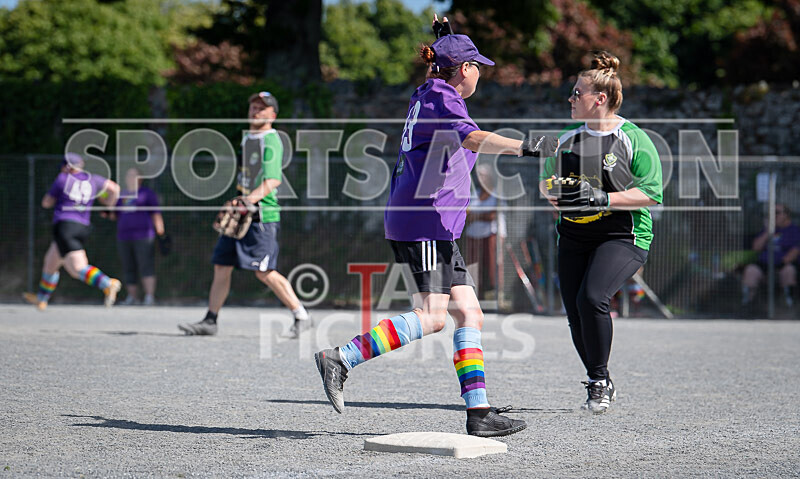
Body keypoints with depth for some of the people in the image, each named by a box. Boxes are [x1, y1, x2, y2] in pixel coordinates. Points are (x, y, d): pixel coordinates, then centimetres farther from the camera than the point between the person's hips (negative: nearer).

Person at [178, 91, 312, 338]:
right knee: (221, 267, 7)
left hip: (262, 216, -9)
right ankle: (210, 321, 13)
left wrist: (249, 200, -33)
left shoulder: (271, 141, -10)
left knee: (264, 272, -11)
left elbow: (273, 180, -22)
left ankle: (302, 317, -2)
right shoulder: (246, 139, 18)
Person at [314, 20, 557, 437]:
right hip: (422, 222, -10)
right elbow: (470, 137, -29)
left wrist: (444, 46, 52)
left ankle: (478, 412, -1)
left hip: (437, 228, 10)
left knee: (469, 313, 4)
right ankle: (341, 359, -17)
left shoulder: (427, 95, 20)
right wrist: (522, 146, -42)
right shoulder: (441, 99, -8)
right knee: (431, 316, -17)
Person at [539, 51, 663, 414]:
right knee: (575, 314, 0)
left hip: (623, 237, -6)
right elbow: (545, 180, 20)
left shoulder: (633, 139, -8)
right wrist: (555, 192, -4)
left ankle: (600, 380, -7)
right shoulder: (568, 139, 9)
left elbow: (651, 193, -12)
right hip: (574, 237, 6)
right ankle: (600, 385, 20)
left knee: (591, 298, -25)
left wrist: (604, 199, -23)